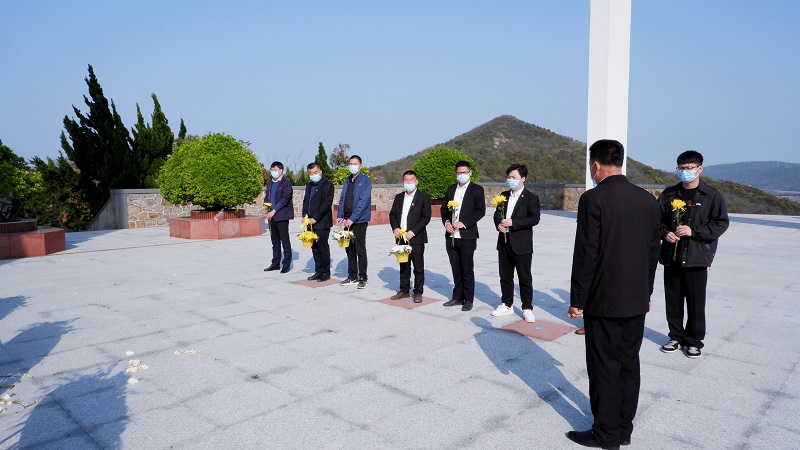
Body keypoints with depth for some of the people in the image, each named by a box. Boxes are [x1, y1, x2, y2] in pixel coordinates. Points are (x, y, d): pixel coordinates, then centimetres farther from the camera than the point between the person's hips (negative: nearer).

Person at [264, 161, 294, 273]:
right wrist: (268, 211, 3)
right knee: (275, 241, 12)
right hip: (272, 216, 7)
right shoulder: (270, 183, 17)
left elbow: (285, 199, -14)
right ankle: (275, 263, 20)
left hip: (282, 216, -7)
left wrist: (274, 211, -17)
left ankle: (286, 265, 3)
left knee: (285, 241, -2)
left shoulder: (286, 183, -5)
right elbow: (267, 198, 21)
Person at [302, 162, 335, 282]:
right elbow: (305, 201, 20)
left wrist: (315, 218, -16)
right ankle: (318, 271, 19)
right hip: (311, 223, 7)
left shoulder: (328, 185, -7)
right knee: (315, 248, 11)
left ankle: (326, 272, 7)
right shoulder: (309, 186, 18)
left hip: (322, 223, -7)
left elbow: (327, 204, -14)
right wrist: (305, 216, 3)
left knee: (323, 248, -2)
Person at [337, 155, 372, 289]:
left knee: (360, 250, -2)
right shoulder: (347, 181, 15)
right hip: (347, 220, 7)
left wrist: (352, 218, -20)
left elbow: (363, 201, -15)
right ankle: (352, 276, 21)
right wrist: (340, 215, 1)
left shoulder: (365, 181, -7)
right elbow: (342, 198, 15)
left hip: (359, 220, -7)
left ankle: (362, 278, 6)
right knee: (349, 249, 11)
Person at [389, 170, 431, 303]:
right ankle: (404, 290, 22)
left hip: (416, 238, -5)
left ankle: (418, 292, 11)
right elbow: (392, 214, 14)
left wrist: (413, 232, -16)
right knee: (404, 266, 13)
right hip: (401, 238, 5)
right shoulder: (398, 197, 13)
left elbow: (426, 217, -9)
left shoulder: (423, 197, -3)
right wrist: (395, 228, -5)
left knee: (418, 267, 1)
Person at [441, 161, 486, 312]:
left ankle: (468, 299, 11)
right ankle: (457, 297, 22)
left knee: (467, 270, 1)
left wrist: (463, 223, -16)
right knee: (456, 270, 12)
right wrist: (446, 222, -3)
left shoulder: (477, 189, -1)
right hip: (451, 236, 5)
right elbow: (444, 208, 16)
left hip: (467, 236, -5)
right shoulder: (451, 189, 15)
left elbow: (481, 211, -9)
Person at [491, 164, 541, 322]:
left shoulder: (531, 198, -7)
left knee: (525, 278, 2)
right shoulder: (504, 195, 12)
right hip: (504, 242, 6)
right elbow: (497, 213, 18)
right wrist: (498, 223, -5)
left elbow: (534, 219, -15)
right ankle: (507, 305, 27)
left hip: (521, 245, -6)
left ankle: (527, 309, 13)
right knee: (505, 276, 14)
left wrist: (513, 223, -22)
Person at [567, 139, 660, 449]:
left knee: (604, 368, 4)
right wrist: (646, 292, 20)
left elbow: (586, 255, -17)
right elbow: (653, 252, 10)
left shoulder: (593, 199, -15)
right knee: (629, 365, 15)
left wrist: (577, 301, -9)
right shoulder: (648, 200, 5)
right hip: (636, 300, 7)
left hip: (604, 301, -6)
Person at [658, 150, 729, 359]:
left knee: (696, 302, 3)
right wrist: (665, 232, -7)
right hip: (671, 256, 3)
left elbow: (721, 223, -4)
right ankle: (676, 337, 25)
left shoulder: (712, 195, -2)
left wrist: (693, 231, -16)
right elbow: (658, 218, 13)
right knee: (673, 300, 10)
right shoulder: (669, 194, 7)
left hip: (697, 257, -3)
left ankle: (694, 340, 18)